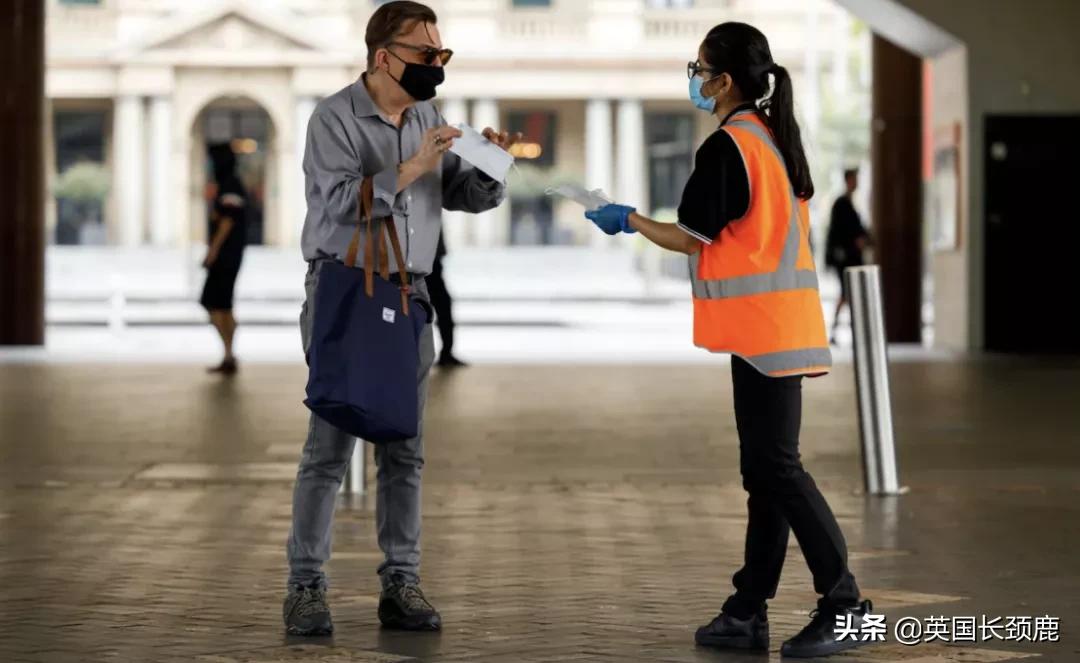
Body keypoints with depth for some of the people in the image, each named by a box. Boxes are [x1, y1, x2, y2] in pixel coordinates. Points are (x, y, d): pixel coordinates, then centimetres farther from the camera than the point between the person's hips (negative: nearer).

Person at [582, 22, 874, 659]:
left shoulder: (726, 147, -13)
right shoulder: (774, 138, 15)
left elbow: (692, 238, -10)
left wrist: (629, 220, 3)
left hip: (762, 327, -9)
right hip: (783, 321, 10)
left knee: (777, 466, -8)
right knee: (766, 468, 9)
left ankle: (844, 602, -8)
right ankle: (749, 612, 12)